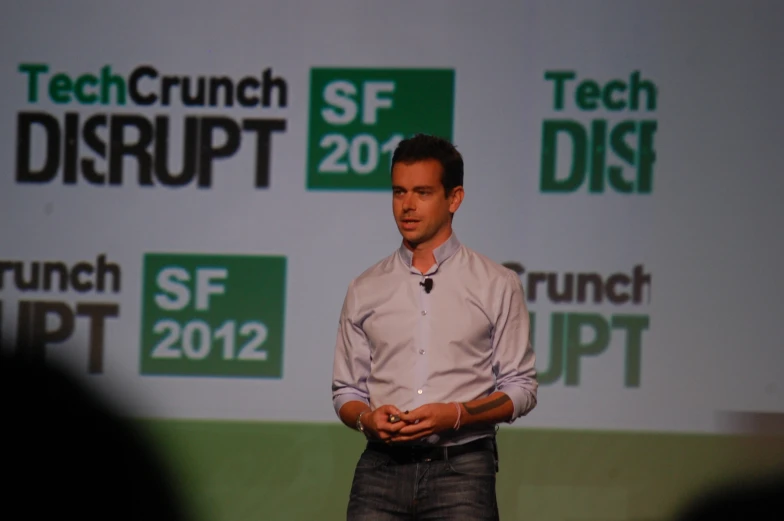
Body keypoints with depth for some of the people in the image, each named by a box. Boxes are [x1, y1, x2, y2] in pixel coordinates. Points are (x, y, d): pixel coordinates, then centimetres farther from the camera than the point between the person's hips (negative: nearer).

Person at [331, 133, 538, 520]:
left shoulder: (497, 285, 7)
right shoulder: (364, 291, 14)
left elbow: (520, 388, 4)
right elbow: (346, 390, 17)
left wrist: (454, 415, -12)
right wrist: (367, 418, -6)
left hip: (461, 471, -2)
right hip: (382, 469, 2)